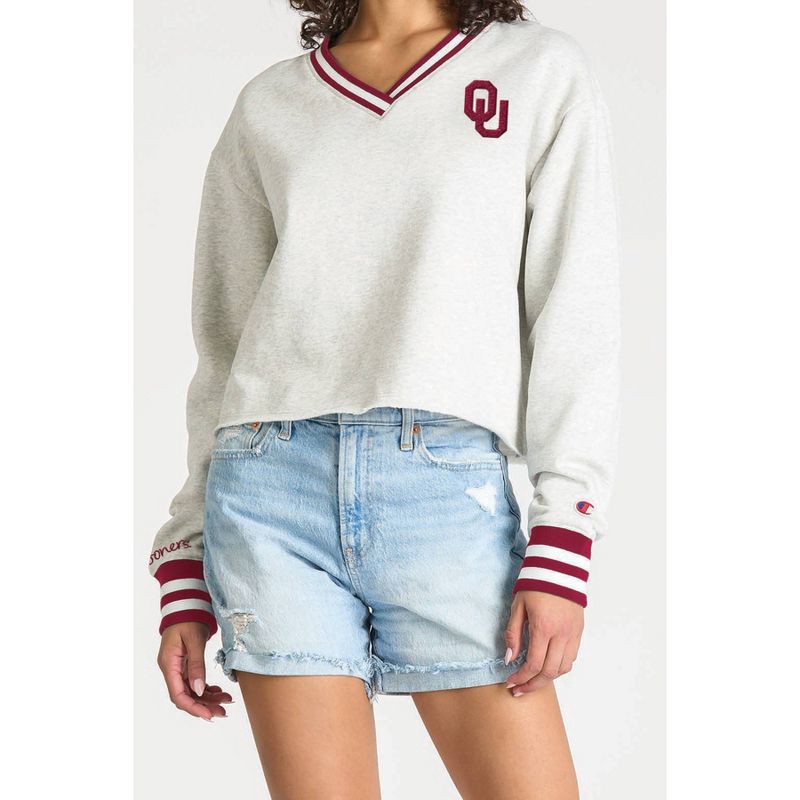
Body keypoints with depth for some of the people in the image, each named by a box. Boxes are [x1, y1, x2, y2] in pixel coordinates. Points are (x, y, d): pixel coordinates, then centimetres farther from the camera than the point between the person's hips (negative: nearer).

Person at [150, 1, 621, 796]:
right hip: (273, 489, 1)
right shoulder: (267, 106, 16)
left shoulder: (542, 72, 10)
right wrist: (186, 581, 12)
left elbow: (576, 318, 3)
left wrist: (561, 551, -7)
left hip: (449, 491, -1)